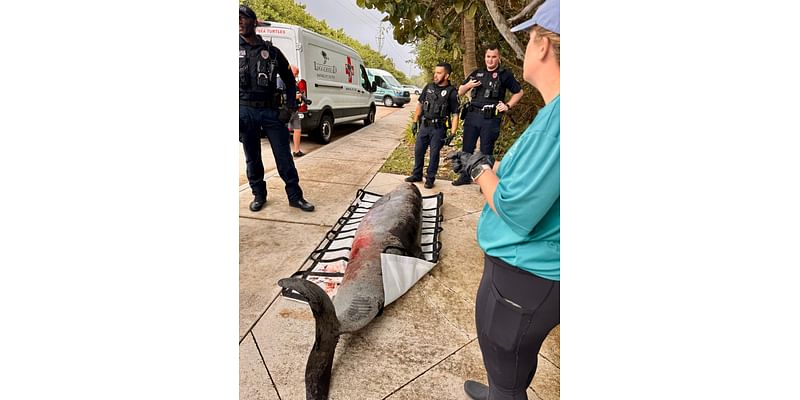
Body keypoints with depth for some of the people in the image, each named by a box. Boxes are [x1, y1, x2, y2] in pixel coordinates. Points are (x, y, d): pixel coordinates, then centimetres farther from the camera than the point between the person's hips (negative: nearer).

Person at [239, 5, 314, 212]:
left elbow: (289, 80, 13)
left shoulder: (272, 52, 8)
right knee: (252, 158, 8)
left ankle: (295, 196, 10)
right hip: (245, 111, 1)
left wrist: (289, 107, 1)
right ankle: (259, 195, 23)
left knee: (284, 156, 0)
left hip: (271, 110, 0)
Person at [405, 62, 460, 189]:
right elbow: (420, 105, 15)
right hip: (424, 125, 4)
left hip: (438, 128, -4)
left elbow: (455, 115, -7)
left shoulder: (451, 92, -6)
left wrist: (452, 133, -14)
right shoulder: (428, 87, 7)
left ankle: (430, 178, 18)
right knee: (418, 150, 9)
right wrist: (415, 122, 10)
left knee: (434, 154, 3)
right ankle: (417, 175, 25)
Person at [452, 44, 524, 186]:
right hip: (472, 115, 4)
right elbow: (460, 92, 17)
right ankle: (465, 176, 22)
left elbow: (519, 92, 12)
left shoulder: (505, 74, 4)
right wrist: (468, 85, -3)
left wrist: (508, 105, 0)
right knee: (467, 148, 8)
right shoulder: (477, 73, 14)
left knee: (486, 151, 1)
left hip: (490, 118, -4)